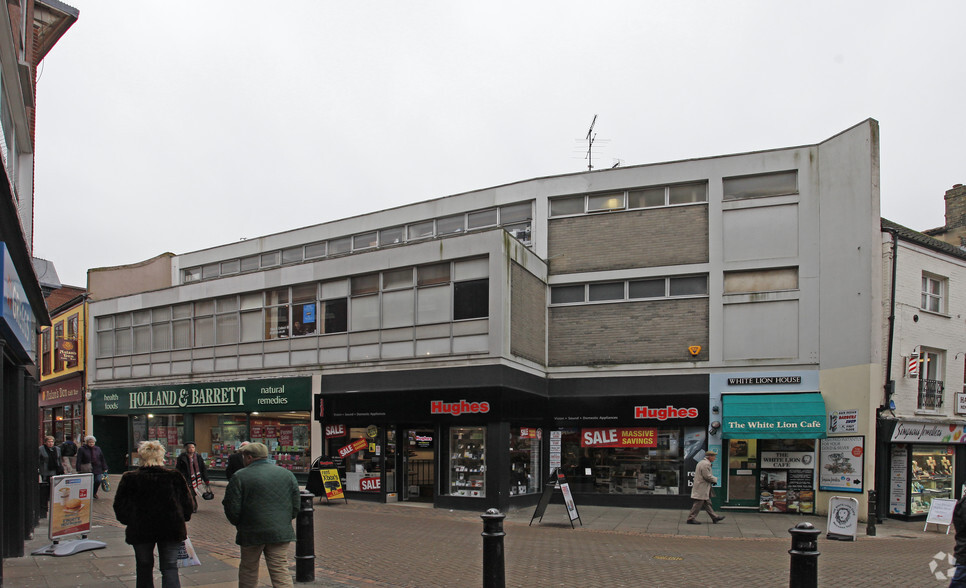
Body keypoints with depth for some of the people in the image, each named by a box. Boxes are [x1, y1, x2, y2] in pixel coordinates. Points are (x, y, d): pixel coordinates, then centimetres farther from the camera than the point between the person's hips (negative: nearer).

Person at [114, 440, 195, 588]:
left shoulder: (129, 479, -8)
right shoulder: (175, 477, -8)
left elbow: (119, 507, -1)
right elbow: (188, 505, -1)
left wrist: (130, 522, 15)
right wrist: (180, 520, 15)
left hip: (140, 530, 1)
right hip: (171, 530, 0)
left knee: (144, 568, 17)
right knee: (170, 568, 5)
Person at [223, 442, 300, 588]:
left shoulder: (239, 476, -5)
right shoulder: (287, 474, 6)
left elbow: (232, 509, -7)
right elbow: (295, 506, 7)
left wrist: (239, 525, 11)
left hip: (252, 533, -2)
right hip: (281, 532, 2)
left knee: (248, 570, 16)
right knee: (281, 571, 3)